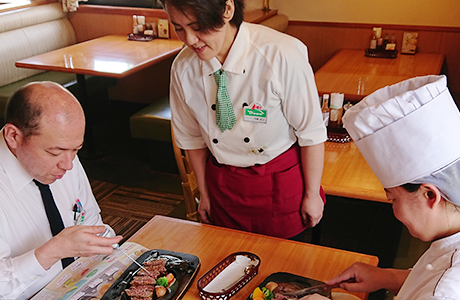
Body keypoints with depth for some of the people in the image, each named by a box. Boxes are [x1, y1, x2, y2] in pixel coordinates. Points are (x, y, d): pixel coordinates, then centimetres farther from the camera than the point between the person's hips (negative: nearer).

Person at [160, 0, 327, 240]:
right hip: (223, 186, 4)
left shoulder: (281, 56, -27)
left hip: (281, 182, -3)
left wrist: (312, 195, -6)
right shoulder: (183, 69, -13)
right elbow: (192, 138, 3)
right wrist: (204, 193, 12)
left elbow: (311, 132, -16)